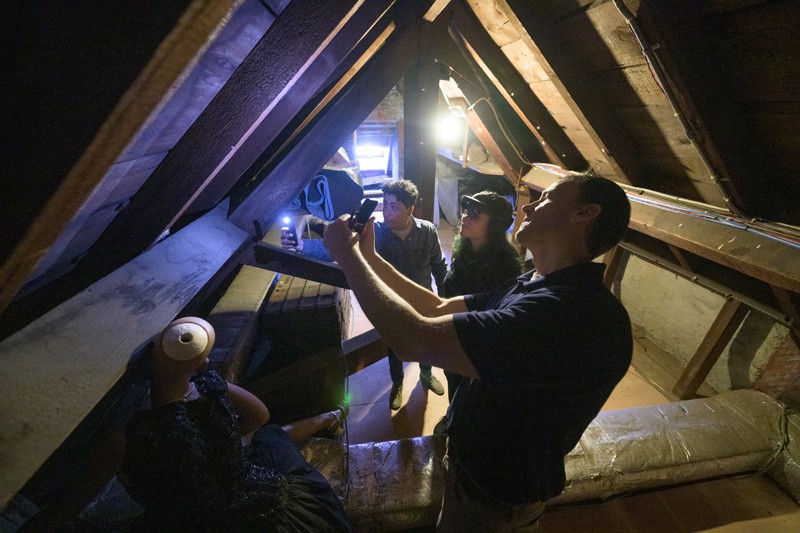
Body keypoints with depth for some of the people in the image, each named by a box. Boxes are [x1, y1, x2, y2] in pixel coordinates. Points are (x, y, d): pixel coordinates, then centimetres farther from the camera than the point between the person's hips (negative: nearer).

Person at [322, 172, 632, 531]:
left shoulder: (573, 311, -35)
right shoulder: (534, 287, -1)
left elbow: (415, 340, -38)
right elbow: (440, 309, -1)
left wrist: (347, 255, -24)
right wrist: (369, 257, -7)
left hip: (495, 498, -7)